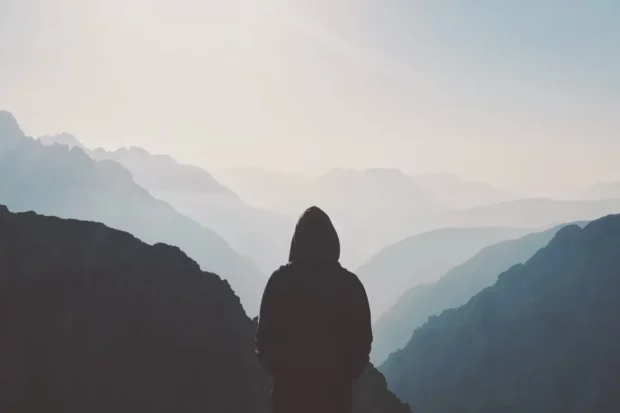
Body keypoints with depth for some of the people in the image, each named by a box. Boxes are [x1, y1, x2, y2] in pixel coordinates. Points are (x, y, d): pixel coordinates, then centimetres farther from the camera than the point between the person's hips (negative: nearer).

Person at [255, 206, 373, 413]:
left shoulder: (280, 281, -5)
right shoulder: (350, 284, -3)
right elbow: (362, 340, 1)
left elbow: (265, 335, -1)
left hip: (291, 388, 0)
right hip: (336, 390, 1)